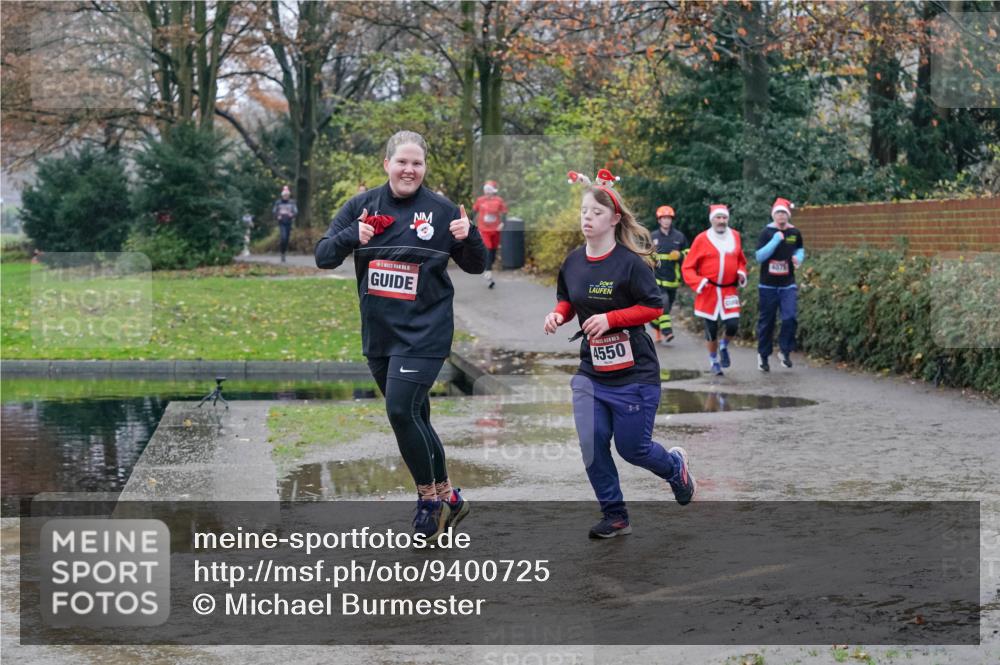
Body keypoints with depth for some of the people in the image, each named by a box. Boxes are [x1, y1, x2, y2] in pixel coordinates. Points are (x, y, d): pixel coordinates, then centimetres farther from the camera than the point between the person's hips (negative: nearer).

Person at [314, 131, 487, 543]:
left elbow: (476, 266, 6)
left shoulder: (442, 211, -3)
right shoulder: (362, 206, 3)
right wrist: (351, 237, -20)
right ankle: (448, 498, 28)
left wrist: (468, 236, -15)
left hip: (424, 332, -4)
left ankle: (429, 498, 2)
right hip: (378, 334, 4)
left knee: (401, 410, -16)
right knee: (413, 418, 13)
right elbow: (323, 257, 0)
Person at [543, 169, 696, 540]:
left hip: (634, 374, -5)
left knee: (632, 448, 5)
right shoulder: (573, 262, 2)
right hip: (591, 373, 5)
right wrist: (558, 314, -4)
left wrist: (610, 318, -22)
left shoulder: (630, 263, -15)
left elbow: (654, 307, -14)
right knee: (592, 446, -4)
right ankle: (615, 517, 12)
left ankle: (675, 467, 39)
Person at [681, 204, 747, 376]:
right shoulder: (702, 239, -5)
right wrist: (698, 283, -18)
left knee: (733, 325, -11)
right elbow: (687, 268, -3)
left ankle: (724, 346, 22)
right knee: (711, 328, 5)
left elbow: (741, 260, 22)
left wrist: (742, 273, 2)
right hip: (708, 291, -2)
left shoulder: (735, 236, 7)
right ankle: (713, 359, 28)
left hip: (729, 291, 2)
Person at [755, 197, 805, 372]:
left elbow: (800, 249, 23)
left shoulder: (794, 233, 4)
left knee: (790, 318, -14)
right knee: (766, 321, 6)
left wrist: (799, 258, 0)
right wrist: (775, 240, -22)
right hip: (768, 284, -2)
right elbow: (759, 256, -14)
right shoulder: (767, 232, -5)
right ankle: (763, 354, 20)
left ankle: (784, 351, 2)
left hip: (788, 284, 2)